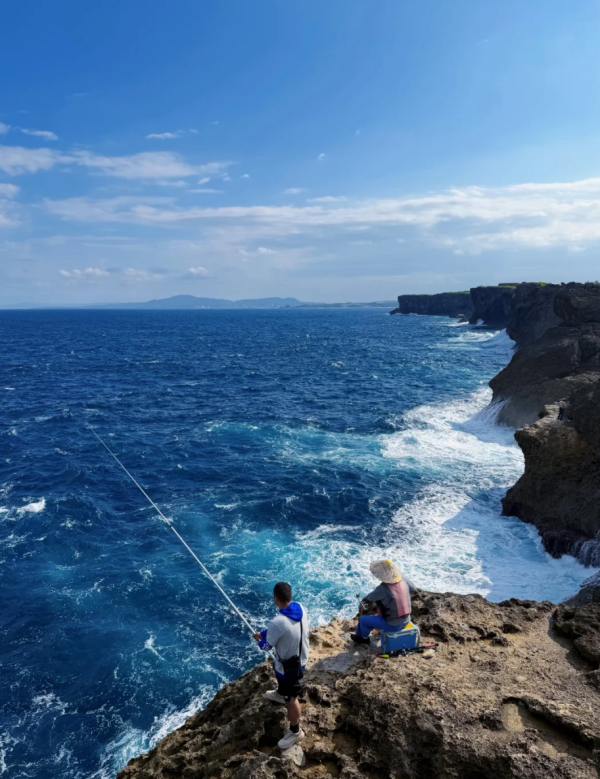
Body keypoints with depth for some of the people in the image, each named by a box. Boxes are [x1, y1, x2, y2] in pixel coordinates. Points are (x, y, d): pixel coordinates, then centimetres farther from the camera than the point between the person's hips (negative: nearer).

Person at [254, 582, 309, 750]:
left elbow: (267, 645, -18)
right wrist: (264, 633, 3)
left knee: (291, 698, 15)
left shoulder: (278, 623, -39)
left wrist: (260, 639, 5)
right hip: (301, 658, 8)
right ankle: (280, 694, 66)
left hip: (289, 665, -8)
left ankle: (295, 731, 34)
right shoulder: (301, 608, -16)